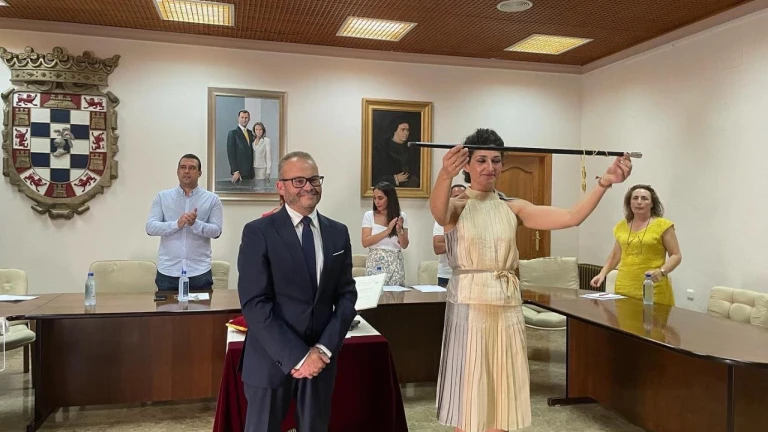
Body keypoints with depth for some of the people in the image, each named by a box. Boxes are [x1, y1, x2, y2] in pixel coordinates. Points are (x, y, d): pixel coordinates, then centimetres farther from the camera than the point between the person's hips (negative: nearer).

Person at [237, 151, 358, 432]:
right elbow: (255, 304, -13)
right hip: (272, 360, -3)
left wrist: (324, 348, -8)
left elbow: (346, 295, 4)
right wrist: (297, 356, -16)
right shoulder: (258, 232, -8)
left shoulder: (338, 233, 5)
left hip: (321, 357, 4)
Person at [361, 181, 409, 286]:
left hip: (395, 264, 1)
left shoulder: (401, 216, 3)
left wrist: (399, 230, -15)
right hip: (375, 264, -1)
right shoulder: (369, 215, 0)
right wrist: (387, 231, -16)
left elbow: (404, 245, 3)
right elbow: (365, 242, -9)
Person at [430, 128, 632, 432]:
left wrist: (604, 182, -17)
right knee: (469, 402, 6)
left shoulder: (513, 209, 8)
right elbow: (438, 210, -29)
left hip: (508, 310, 4)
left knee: (502, 400, 13)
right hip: (469, 309, -4)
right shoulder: (457, 206, -3)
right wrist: (446, 175, -50)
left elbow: (571, 217, -3)